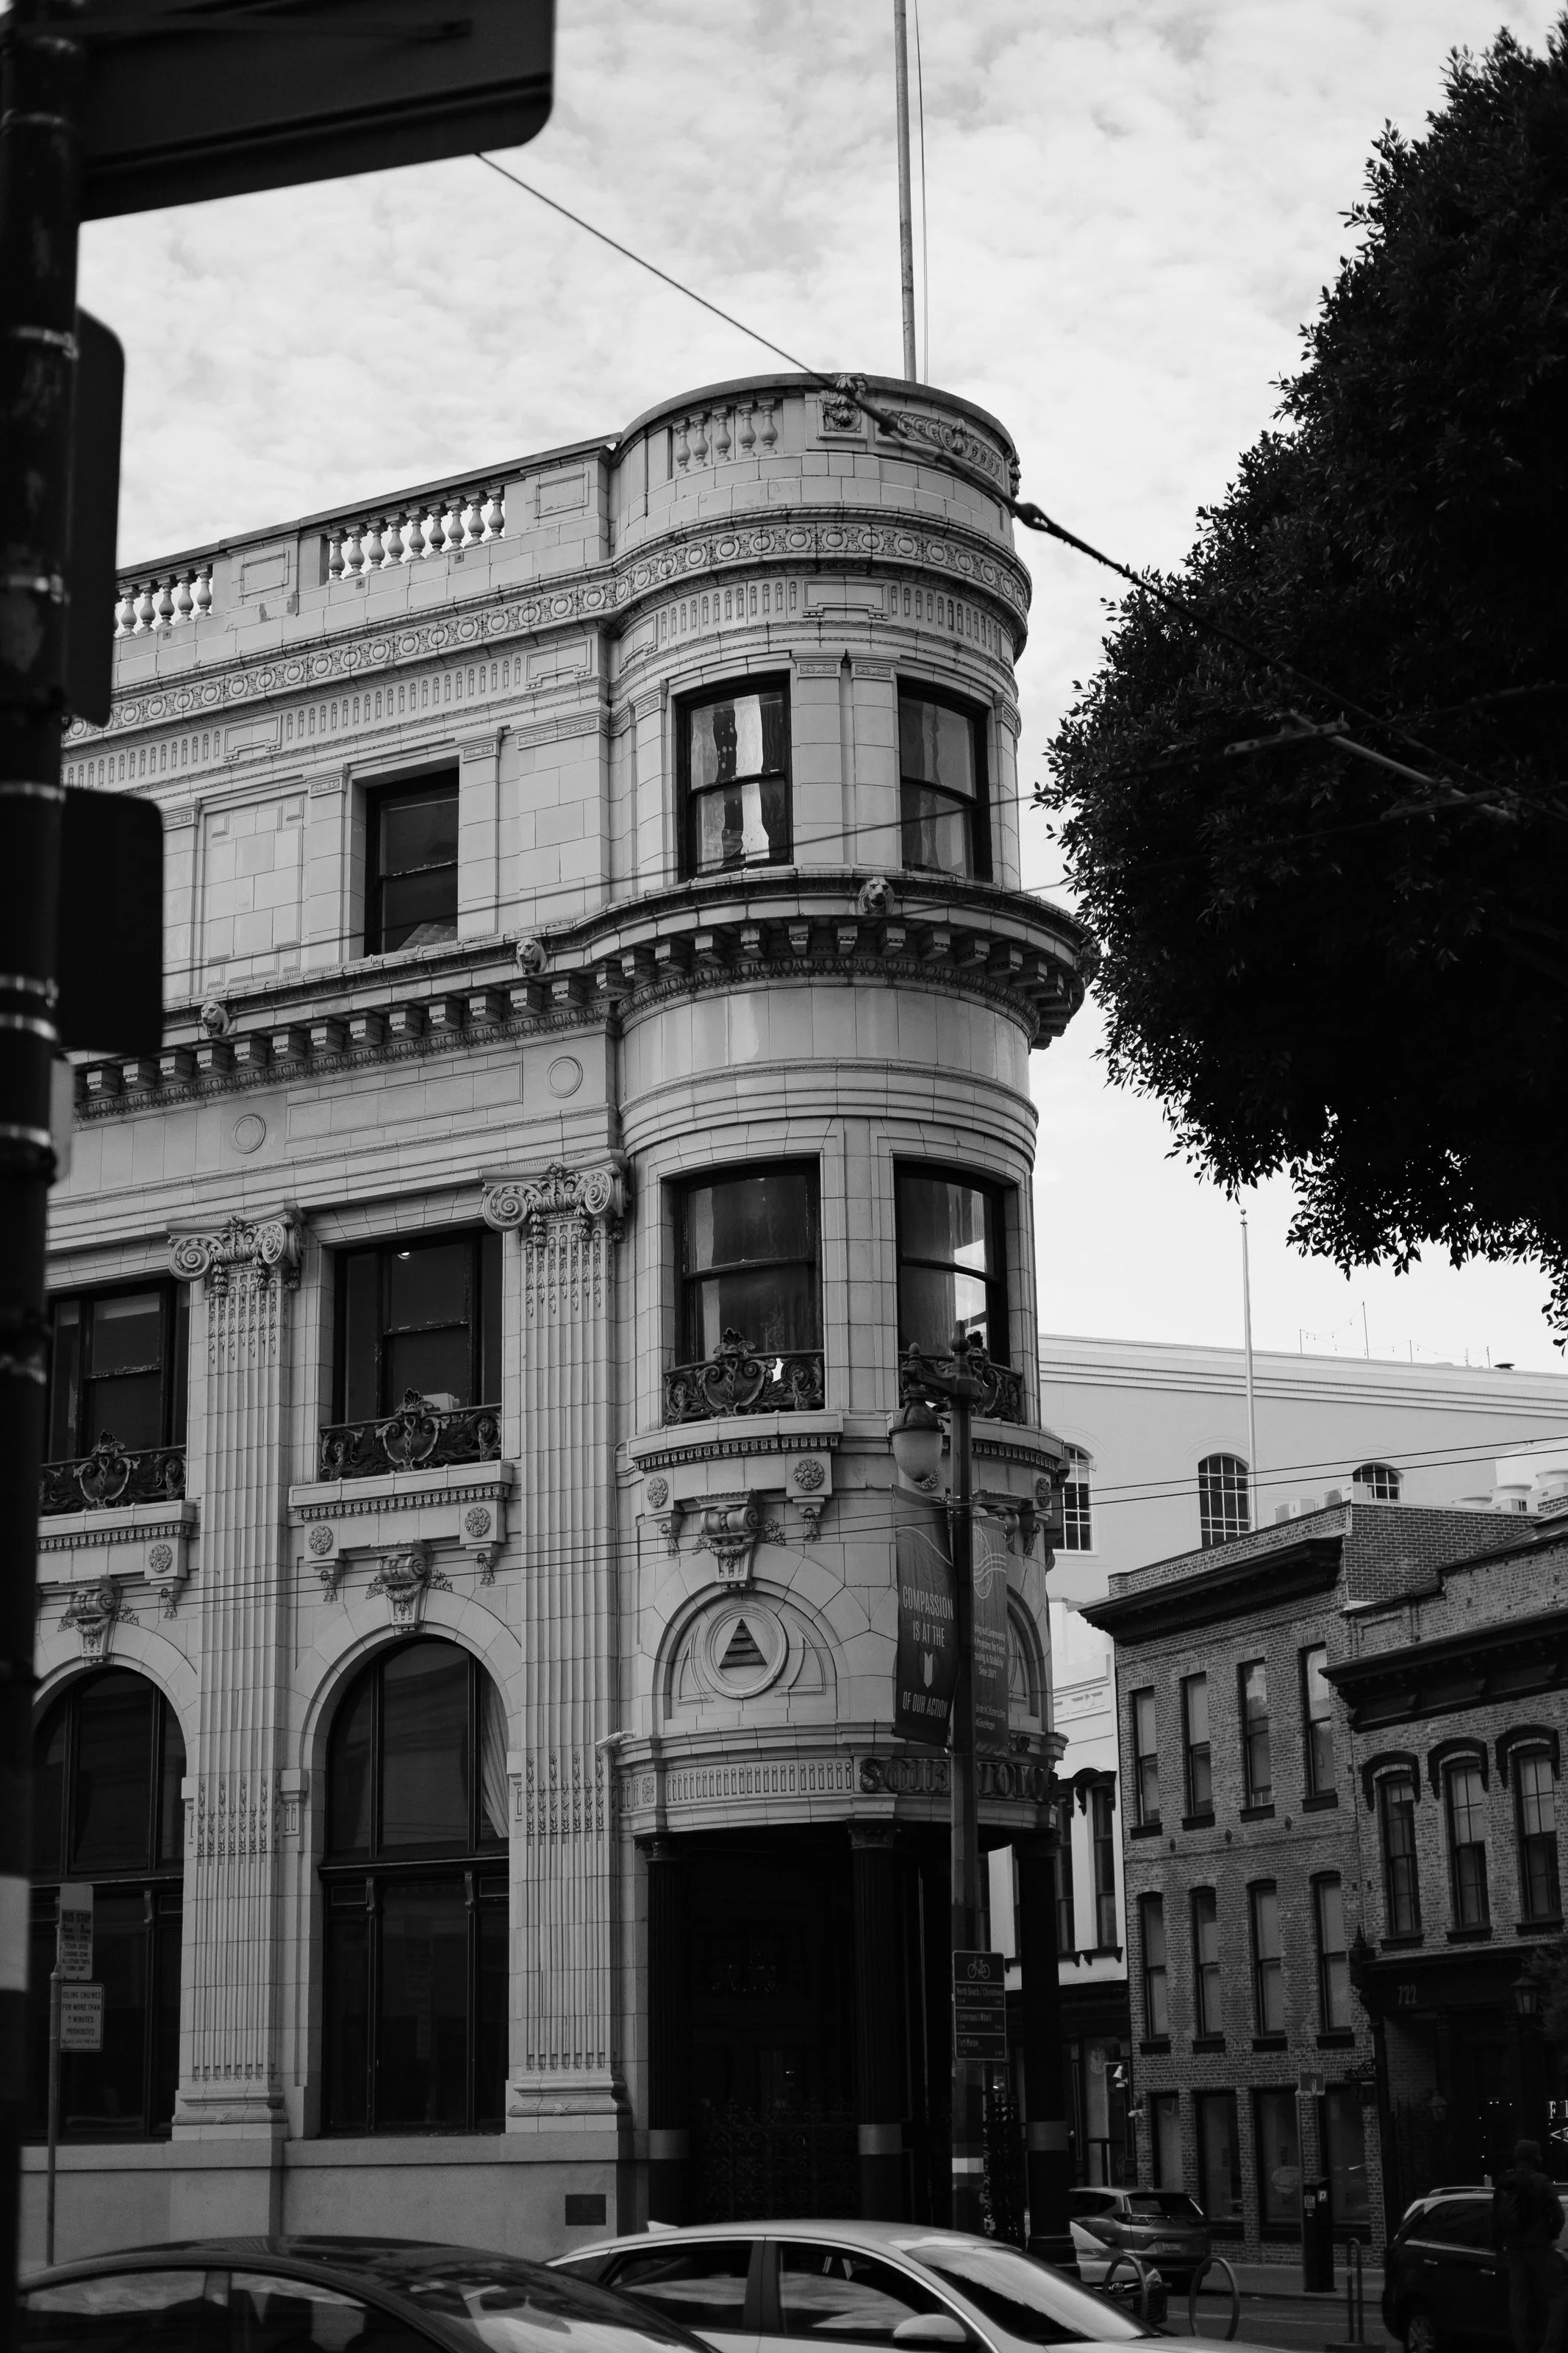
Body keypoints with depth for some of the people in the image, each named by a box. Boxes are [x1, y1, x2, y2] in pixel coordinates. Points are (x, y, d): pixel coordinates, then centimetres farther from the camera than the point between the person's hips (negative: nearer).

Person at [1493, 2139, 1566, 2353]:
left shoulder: (1503, 2185, 10)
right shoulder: (1540, 2182, -10)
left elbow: (1495, 2218, 15)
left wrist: (1499, 2244, 23)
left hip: (1514, 2247, 6)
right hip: (1538, 2246, -6)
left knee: (1518, 2299, 10)